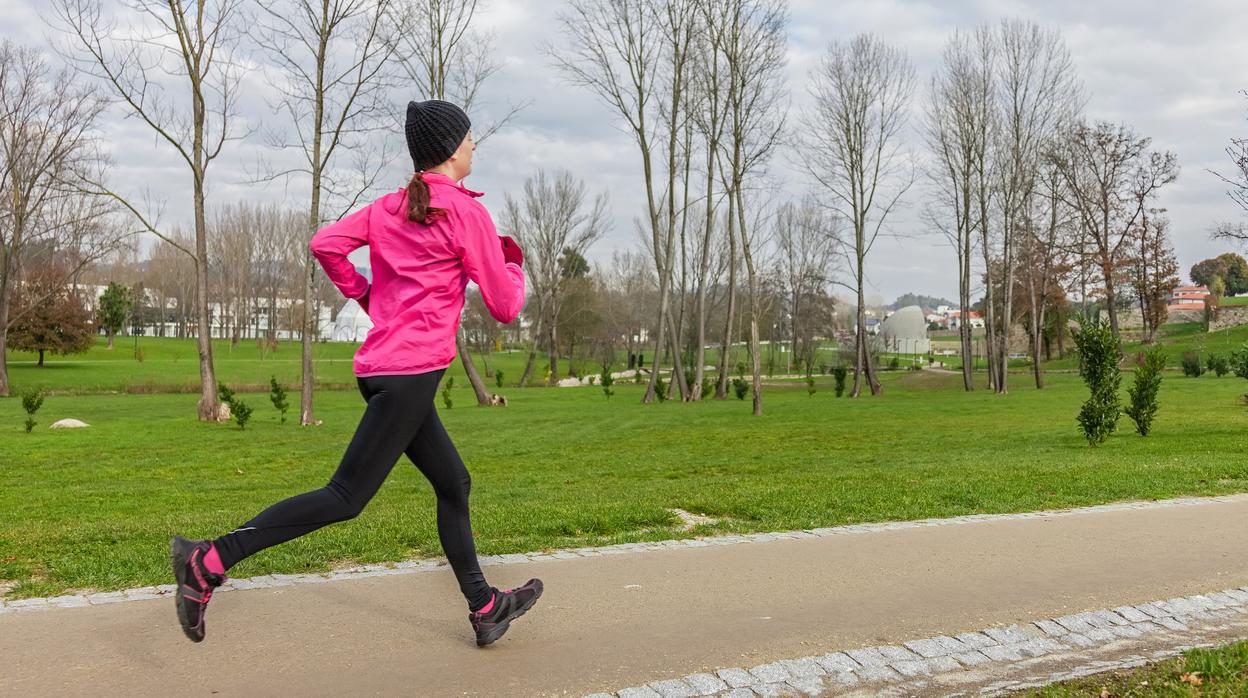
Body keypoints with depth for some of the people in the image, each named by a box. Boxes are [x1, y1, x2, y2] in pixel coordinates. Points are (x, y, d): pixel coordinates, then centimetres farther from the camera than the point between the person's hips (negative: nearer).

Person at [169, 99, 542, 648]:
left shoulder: (388, 207, 14)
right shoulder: (465, 210, -6)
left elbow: (324, 244, 5)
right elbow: (504, 306, -3)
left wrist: (364, 295, 17)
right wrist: (513, 263, 16)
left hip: (384, 369, 9)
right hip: (412, 371, -9)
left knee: (454, 483, 16)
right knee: (347, 496, -8)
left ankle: (484, 608, 24)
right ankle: (210, 561, -9)